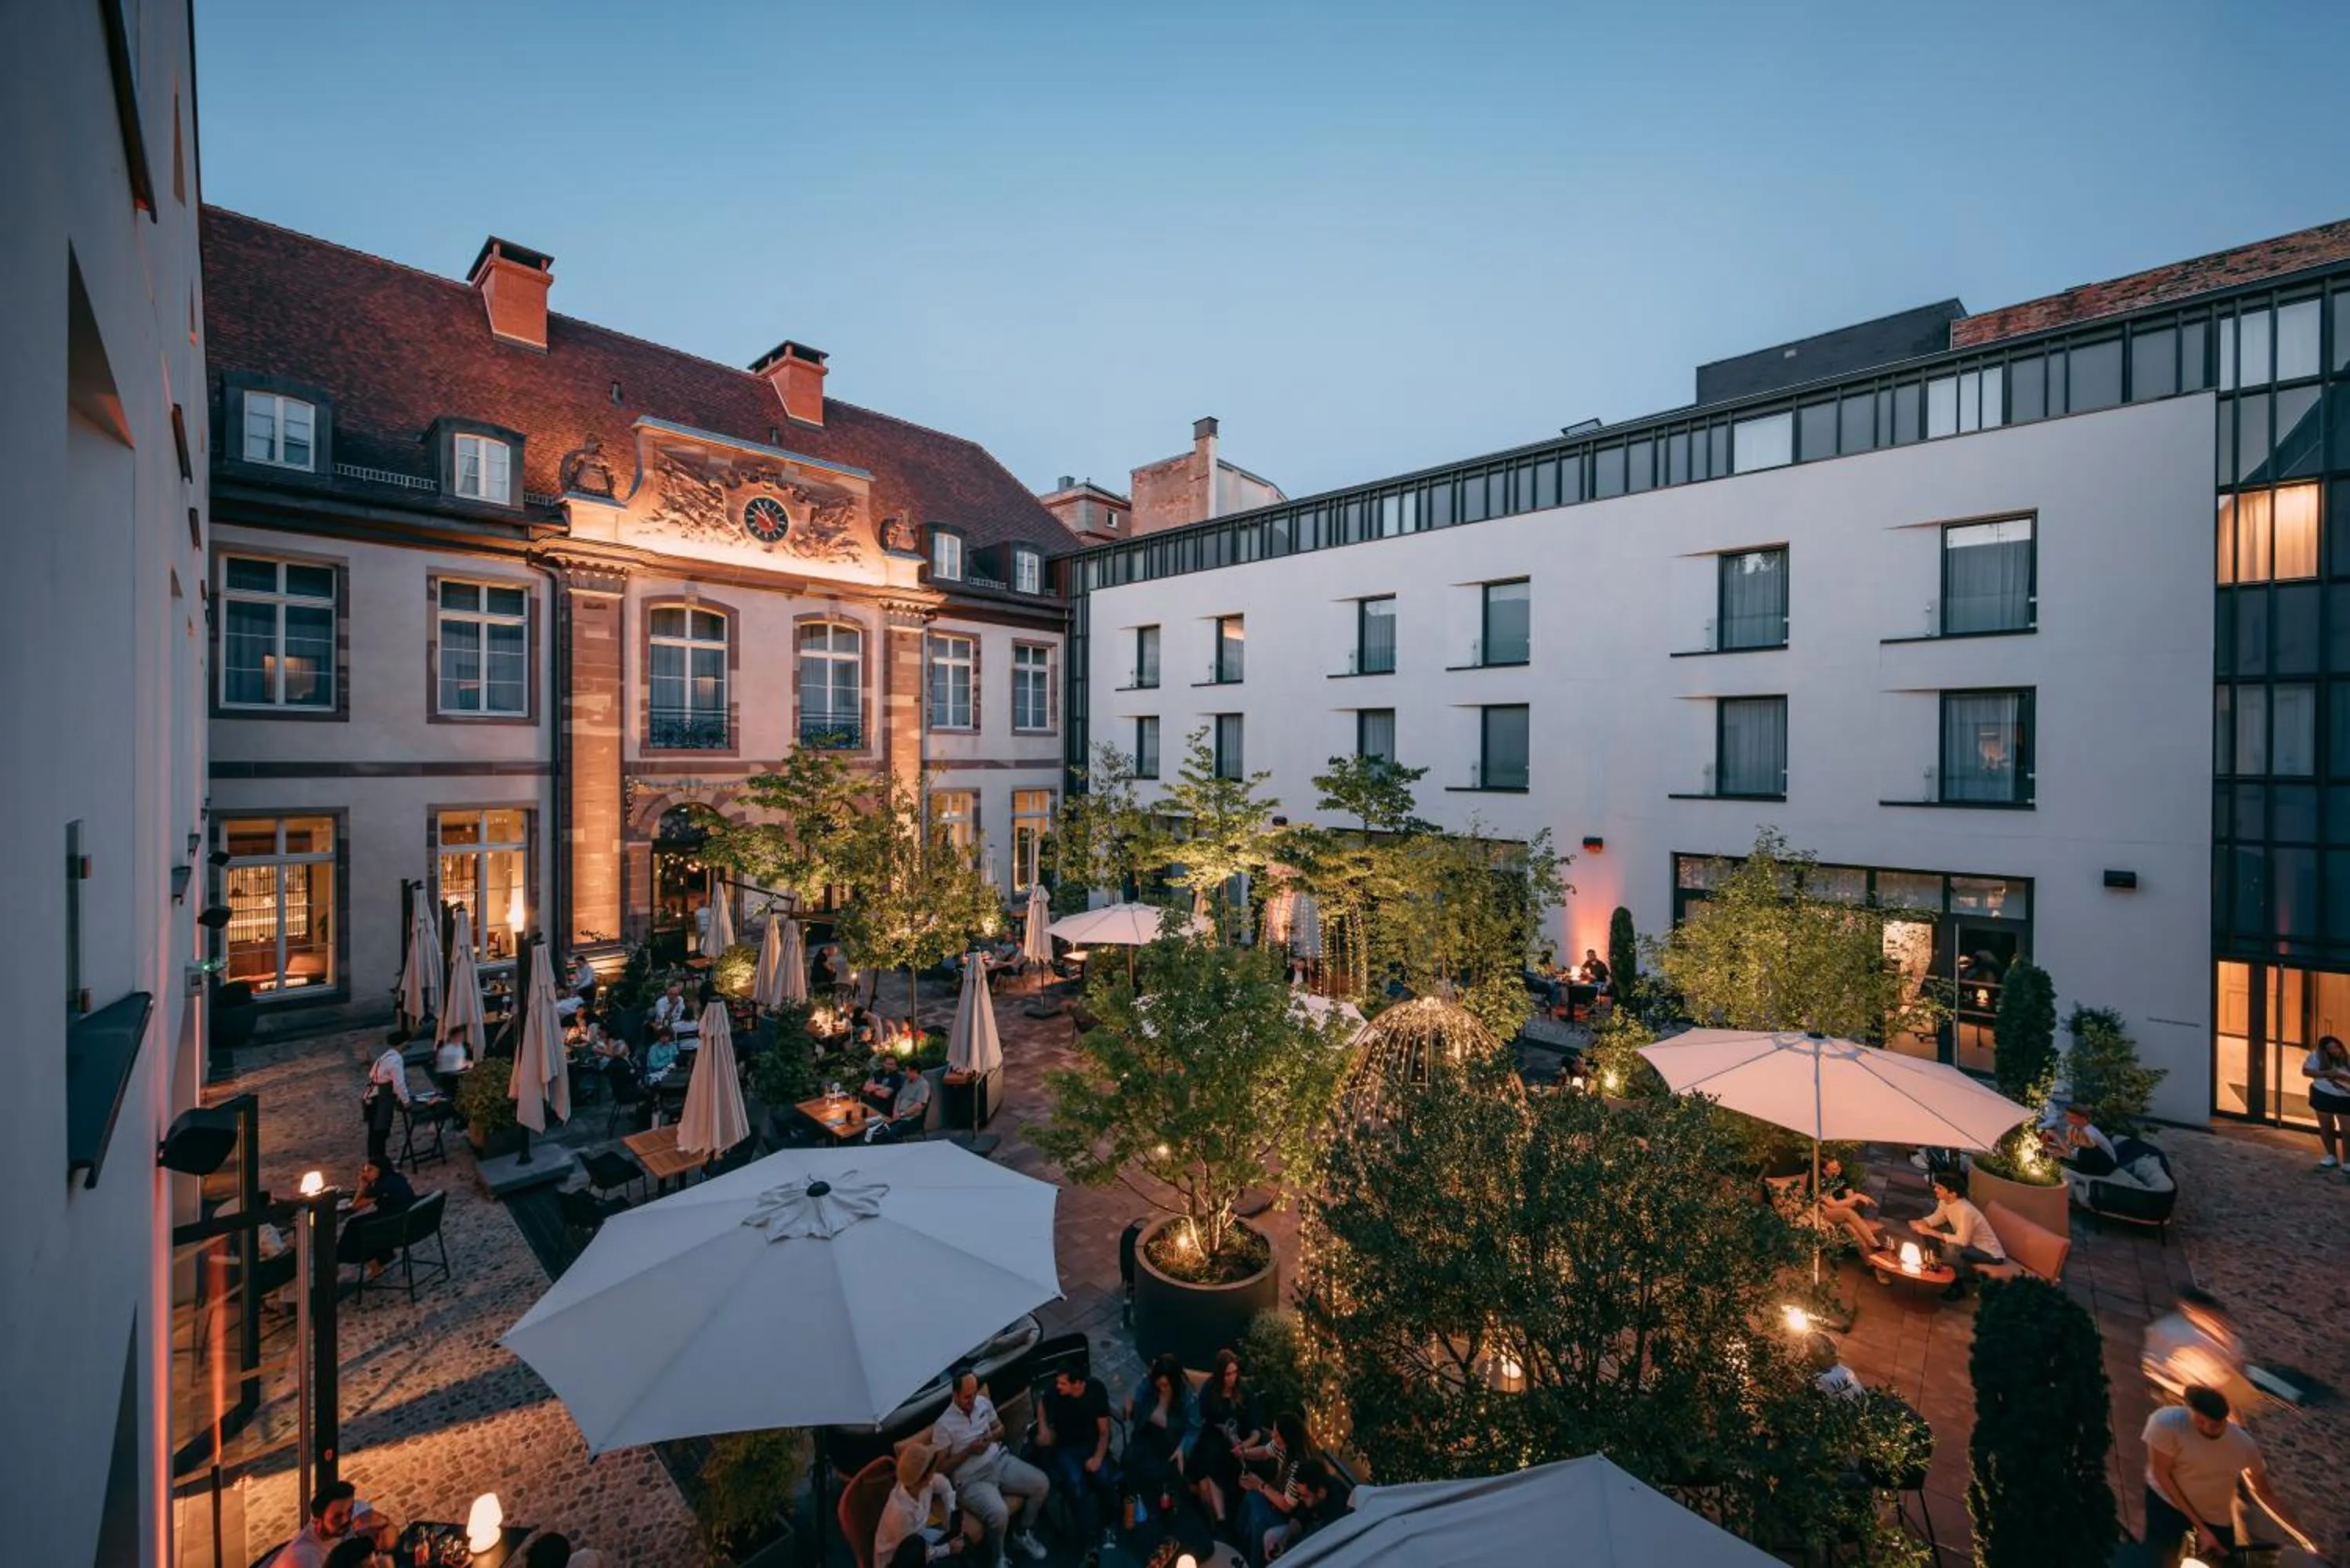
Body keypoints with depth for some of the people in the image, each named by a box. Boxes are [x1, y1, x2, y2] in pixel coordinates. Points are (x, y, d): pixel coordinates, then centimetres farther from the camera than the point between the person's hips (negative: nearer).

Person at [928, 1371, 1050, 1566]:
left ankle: (1023, 1533, 18)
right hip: (972, 1479, -6)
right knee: (999, 1513, -31)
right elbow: (941, 1467, -10)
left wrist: (992, 1436, -9)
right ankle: (996, 1559, 1)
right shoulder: (943, 1425, -15)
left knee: (1042, 1484, -7)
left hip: (1000, 1460, 6)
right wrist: (969, 1450, -20)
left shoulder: (984, 1402, 0)